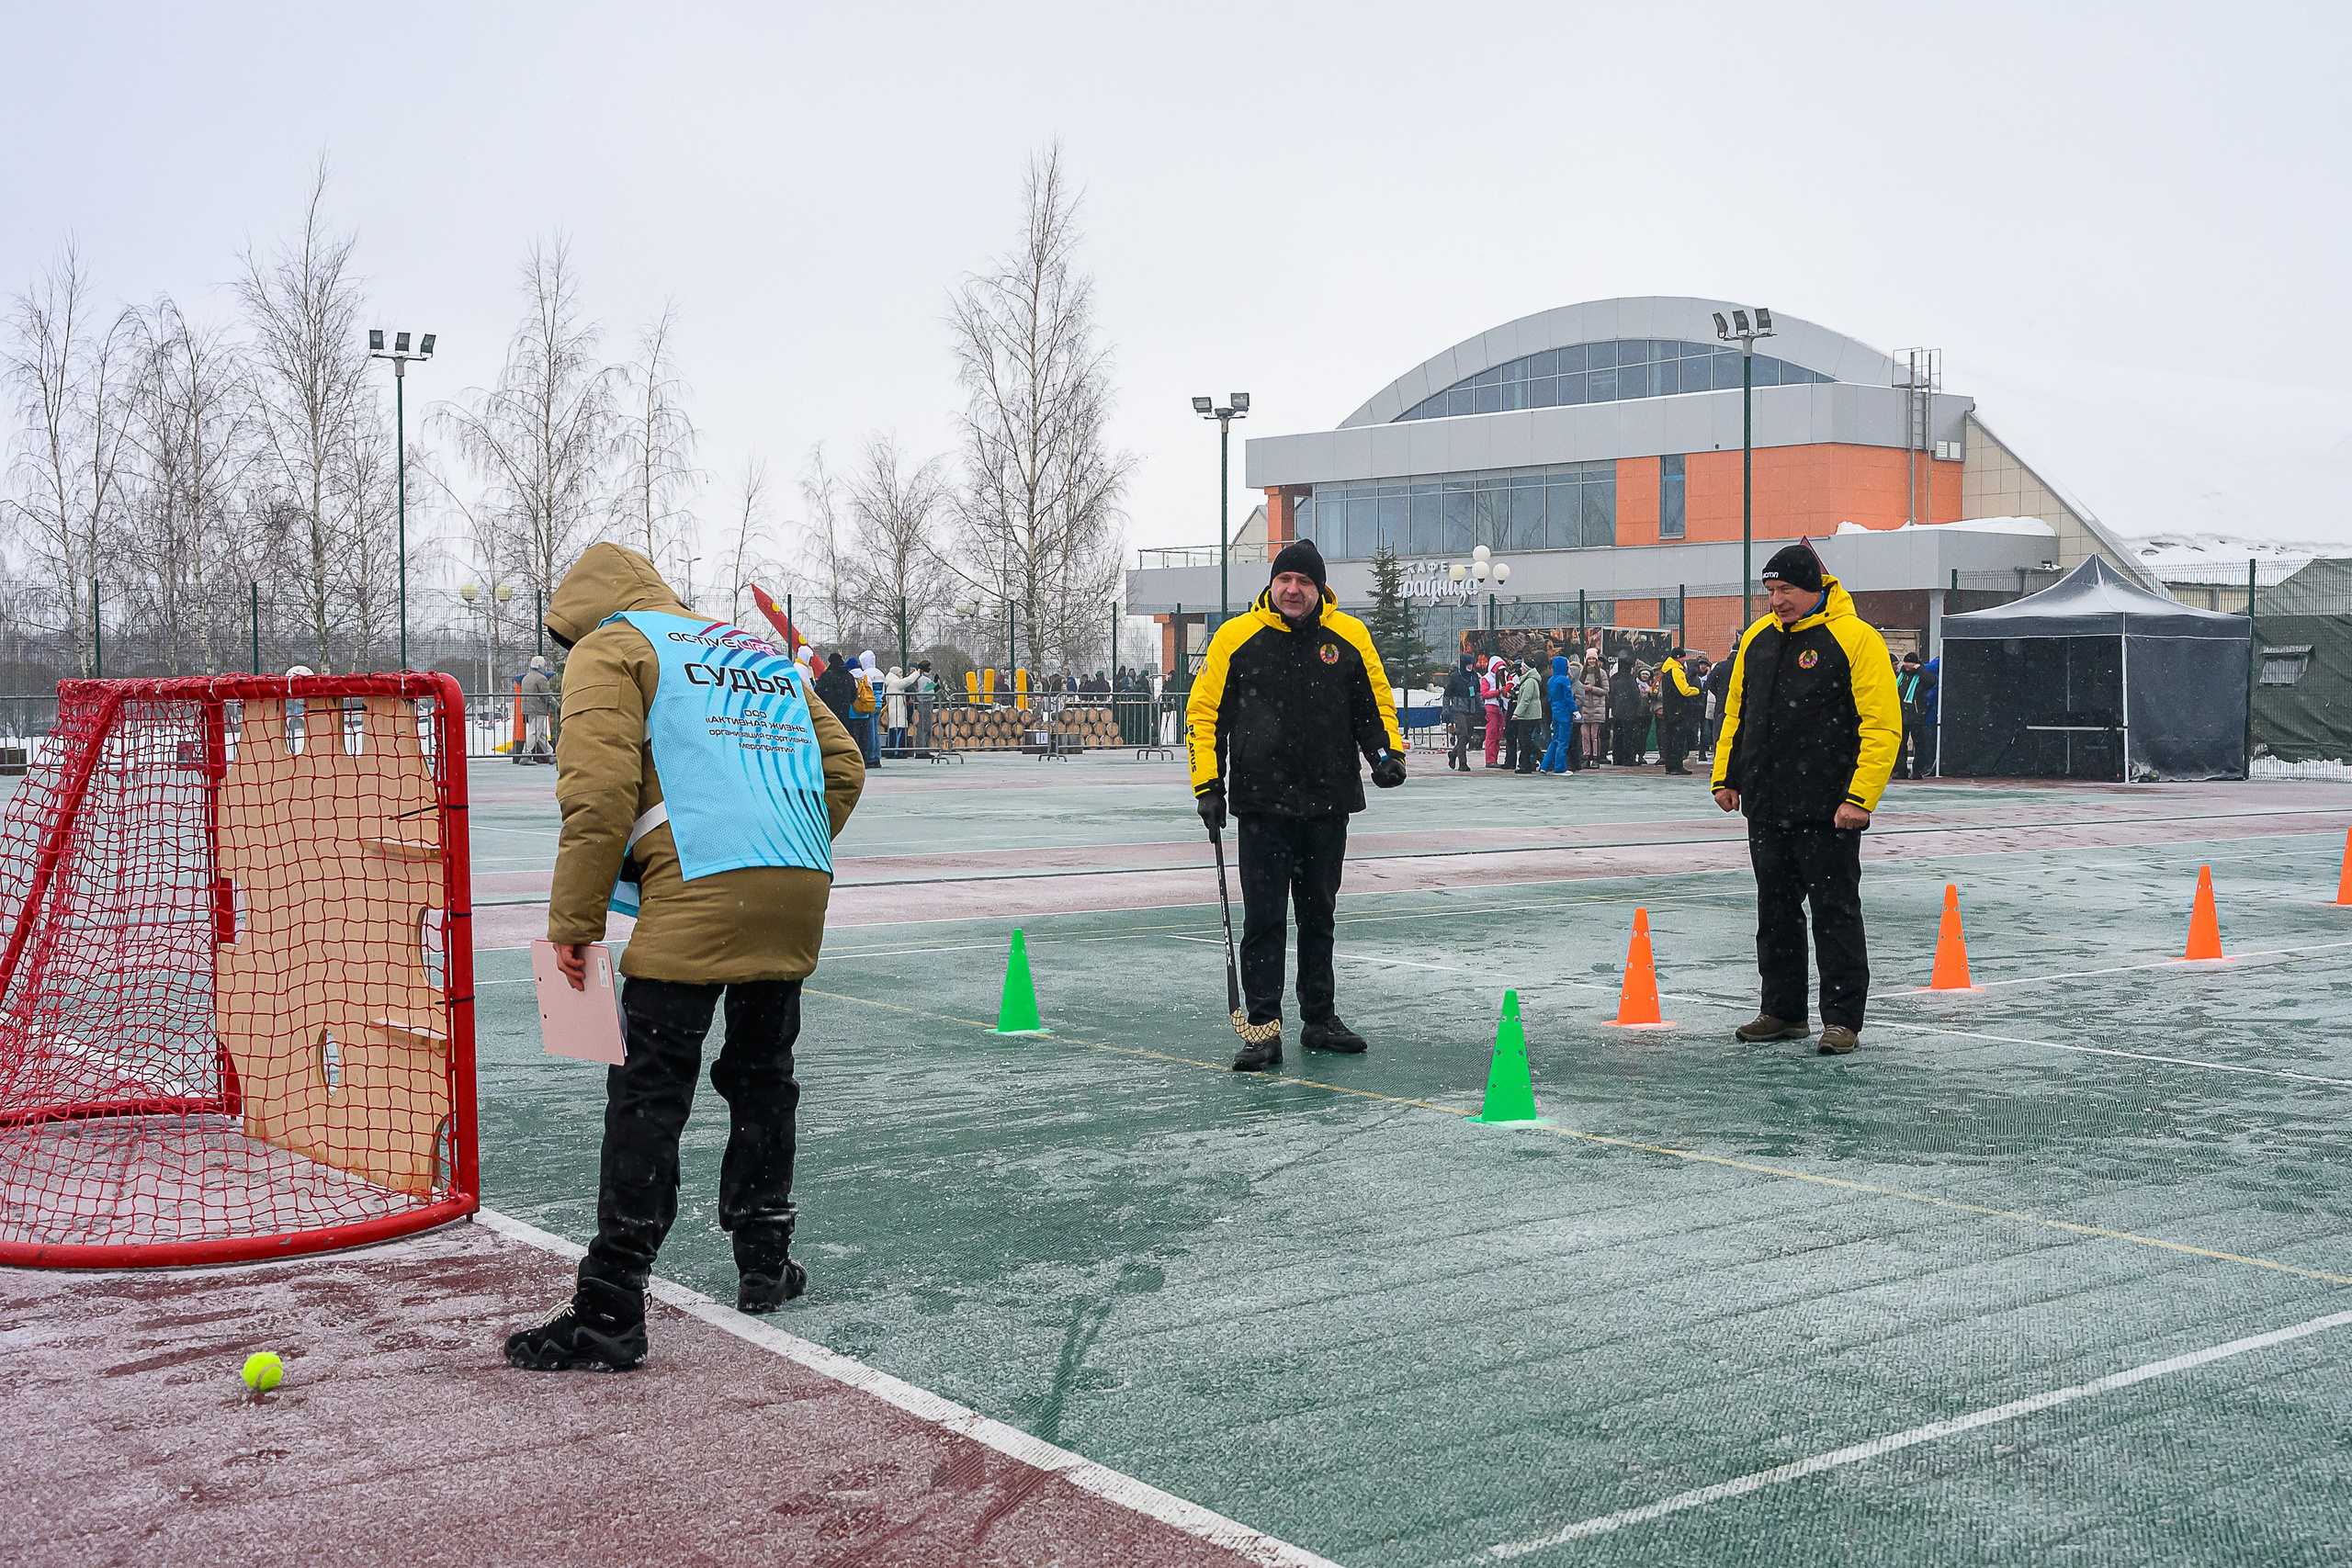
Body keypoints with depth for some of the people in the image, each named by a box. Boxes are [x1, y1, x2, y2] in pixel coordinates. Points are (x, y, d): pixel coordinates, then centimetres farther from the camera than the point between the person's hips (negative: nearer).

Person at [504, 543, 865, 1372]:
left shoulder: (609, 650, 8)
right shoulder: (756, 651, 28)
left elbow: (599, 791, -6)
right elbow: (843, 765, 23)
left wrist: (574, 920, -3)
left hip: (698, 898, -7)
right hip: (799, 895, 7)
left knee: (647, 1099, -4)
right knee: (762, 1078, 21)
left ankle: (610, 1311, -5)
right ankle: (764, 1263, 29)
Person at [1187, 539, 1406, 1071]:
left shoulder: (1349, 637, 4)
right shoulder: (1236, 637, -2)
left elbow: (1374, 704, 13)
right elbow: (1205, 712, 1)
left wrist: (1387, 752, -5)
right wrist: (1208, 784, -5)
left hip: (1328, 805, 2)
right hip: (1262, 806, -2)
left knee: (1318, 915, 13)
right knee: (1263, 919, -3)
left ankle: (1320, 1019, 25)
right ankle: (1264, 1030, 1)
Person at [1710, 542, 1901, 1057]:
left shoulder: (1855, 639, -10)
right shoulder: (1758, 637, 10)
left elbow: (1882, 725, -14)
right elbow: (1737, 712, 20)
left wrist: (1860, 797, -19)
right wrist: (1727, 777, 14)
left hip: (1827, 814, -7)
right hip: (1765, 808, 7)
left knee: (1835, 913, -1)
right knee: (1776, 911, 13)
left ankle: (1843, 1019, 7)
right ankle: (1783, 1010, 24)